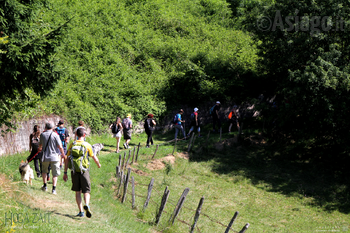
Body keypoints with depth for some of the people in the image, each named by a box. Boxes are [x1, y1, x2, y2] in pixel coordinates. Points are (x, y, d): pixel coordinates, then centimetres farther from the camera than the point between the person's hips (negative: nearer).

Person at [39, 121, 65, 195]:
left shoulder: (42, 134, -1)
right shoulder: (55, 135, -11)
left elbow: (40, 145, 17)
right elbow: (60, 147, -13)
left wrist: (40, 148, 41)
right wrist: (63, 154, 4)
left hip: (45, 157, 3)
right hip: (54, 157, -3)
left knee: (44, 171, 25)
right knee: (55, 174, 5)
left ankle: (45, 186, 29)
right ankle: (54, 189, -1)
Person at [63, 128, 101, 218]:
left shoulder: (72, 145, 4)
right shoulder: (87, 145, -3)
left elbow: (67, 159, 4)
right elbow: (94, 157, 6)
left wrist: (65, 172, 9)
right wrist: (98, 164, 27)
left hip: (74, 171, 2)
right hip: (84, 171, -2)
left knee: (77, 192, 11)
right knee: (86, 191, 3)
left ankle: (81, 211, 10)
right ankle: (87, 205, -25)